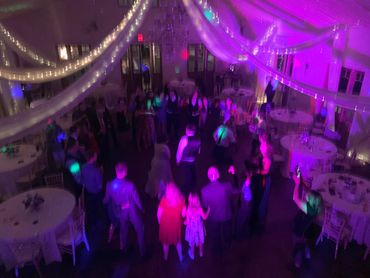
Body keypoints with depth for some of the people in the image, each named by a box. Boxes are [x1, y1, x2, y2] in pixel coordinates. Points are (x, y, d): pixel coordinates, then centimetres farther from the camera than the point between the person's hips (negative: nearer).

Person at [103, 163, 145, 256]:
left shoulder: (110, 185, -20)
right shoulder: (130, 185, -33)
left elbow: (106, 199, -1)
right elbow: (136, 199, -21)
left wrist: (104, 202, 24)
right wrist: (141, 209, 0)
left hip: (120, 212, 4)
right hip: (132, 212, -4)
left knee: (123, 230, 30)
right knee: (140, 231, 19)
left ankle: (124, 248, 53)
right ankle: (142, 252, 34)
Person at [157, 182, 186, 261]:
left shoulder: (164, 200, -26)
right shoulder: (181, 199, -20)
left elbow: (159, 214, -16)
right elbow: (183, 213, -11)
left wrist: (160, 221, 3)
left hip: (165, 224, -1)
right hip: (176, 224, 1)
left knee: (165, 241, 24)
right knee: (178, 241, 25)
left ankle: (166, 257, 45)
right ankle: (180, 257, 43)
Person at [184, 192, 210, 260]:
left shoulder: (189, 210, -25)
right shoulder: (199, 208, -21)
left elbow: (187, 221, -18)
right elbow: (204, 217, -10)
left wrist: (185, 222, 5)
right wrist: (208, 210, 2)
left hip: (191, 227, -1)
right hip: (199, 227, 2)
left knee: (192, 241, 20)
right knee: (200, 240, 25)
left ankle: (192, 254, 36)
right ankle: (201, 252, 43)